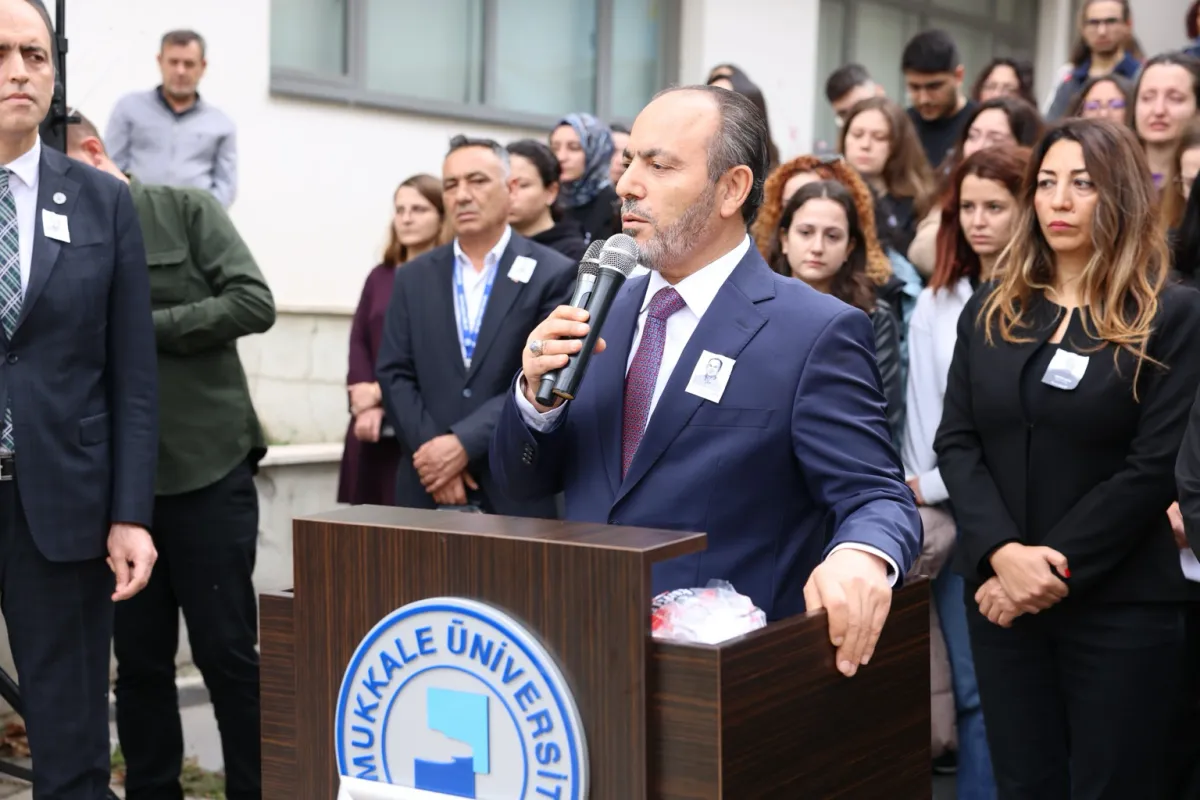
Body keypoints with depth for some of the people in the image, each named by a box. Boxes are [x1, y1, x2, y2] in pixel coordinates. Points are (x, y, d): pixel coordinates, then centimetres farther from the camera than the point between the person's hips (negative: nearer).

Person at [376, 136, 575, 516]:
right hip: (428, 490, 3)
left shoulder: (552, 274, -1)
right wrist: (432, 448, -10)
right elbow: (394, 374, 6)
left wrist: (462, 444, -16)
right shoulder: (414, 277, 11)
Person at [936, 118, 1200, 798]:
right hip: (1002, 592, 4)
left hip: (1121, 606, -3)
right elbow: (956, 442, 2)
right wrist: (1003, 553, -13)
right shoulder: (990, 312, 9)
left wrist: (1057, 571, -15)